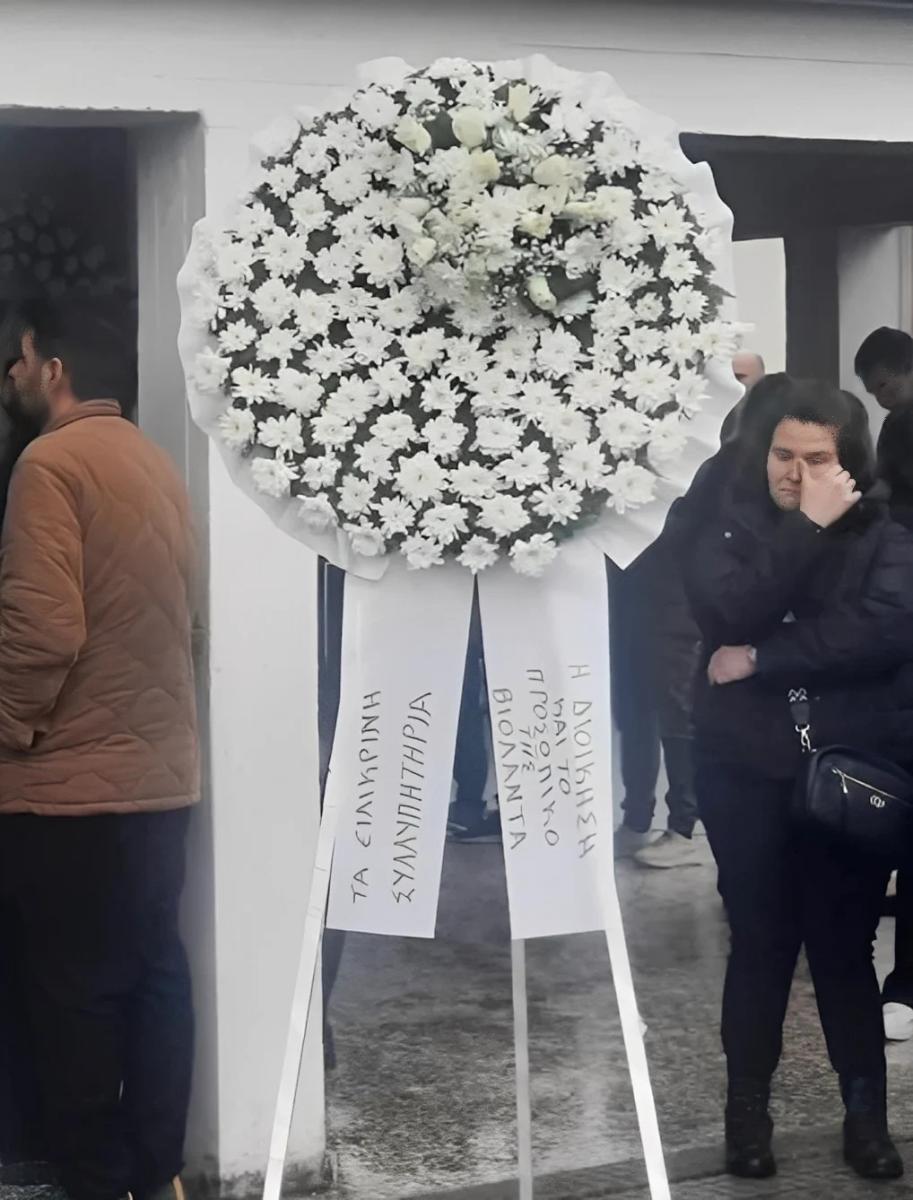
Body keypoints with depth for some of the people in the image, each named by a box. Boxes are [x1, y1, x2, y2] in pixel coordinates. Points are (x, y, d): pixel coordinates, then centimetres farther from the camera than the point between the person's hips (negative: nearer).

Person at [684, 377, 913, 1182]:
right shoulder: (729, 529, 3)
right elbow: (730, 610, -17)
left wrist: (761, 660, -17)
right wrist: (807, 529, -21)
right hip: (747, 771, 0)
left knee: (845, 944, 6)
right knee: (761, 943, 8)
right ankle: (748, 1107, 21)